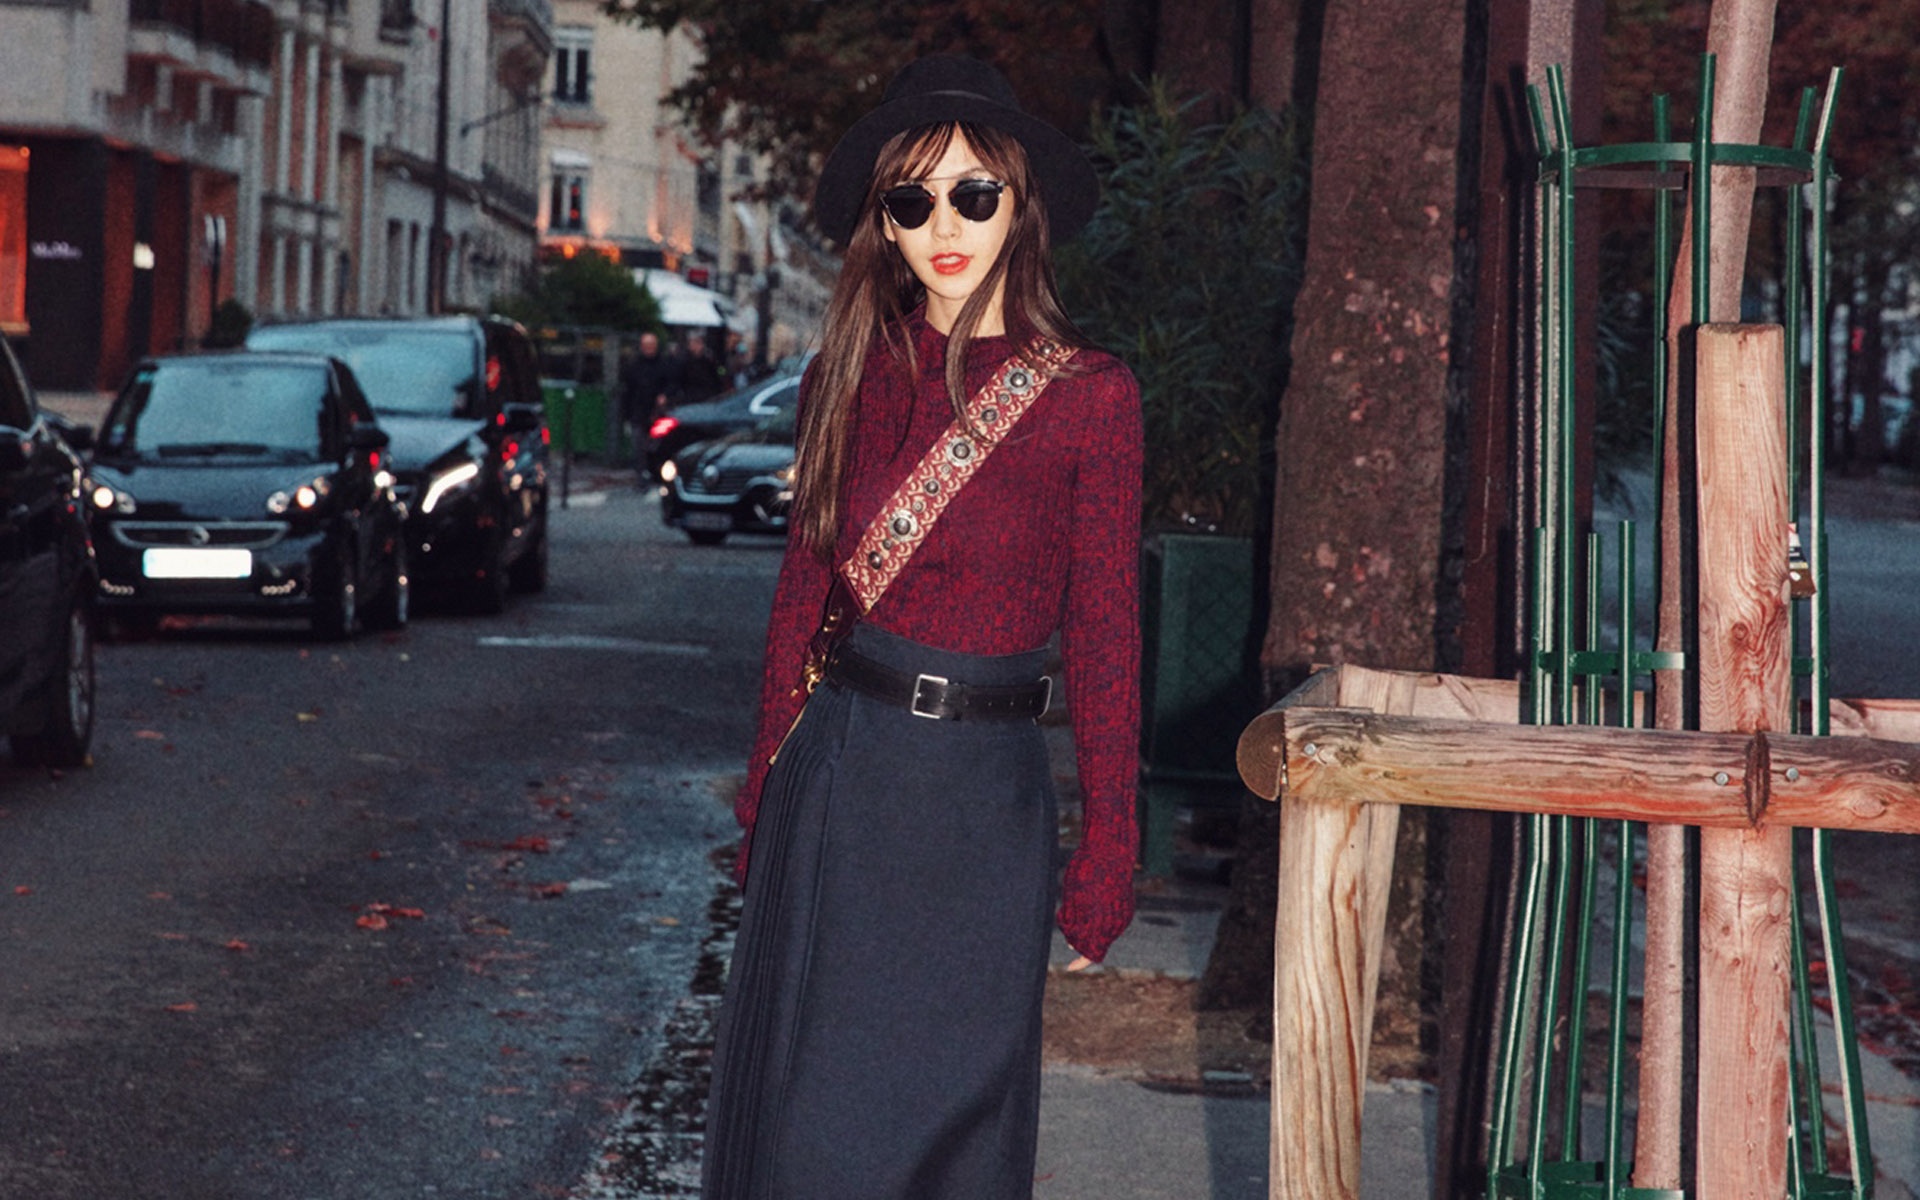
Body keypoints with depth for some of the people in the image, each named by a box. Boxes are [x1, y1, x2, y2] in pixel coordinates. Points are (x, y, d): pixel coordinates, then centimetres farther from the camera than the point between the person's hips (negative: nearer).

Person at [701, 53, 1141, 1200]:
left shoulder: (1089, 395, -5)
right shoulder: (854, 376, 4)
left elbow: (1106, 635, -2)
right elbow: (803, 589, 11)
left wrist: (1108, 851, -1)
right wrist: (768, 783, 9)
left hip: (983, 799, -2)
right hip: (840, 772, 2)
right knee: (807, 1105, 7)